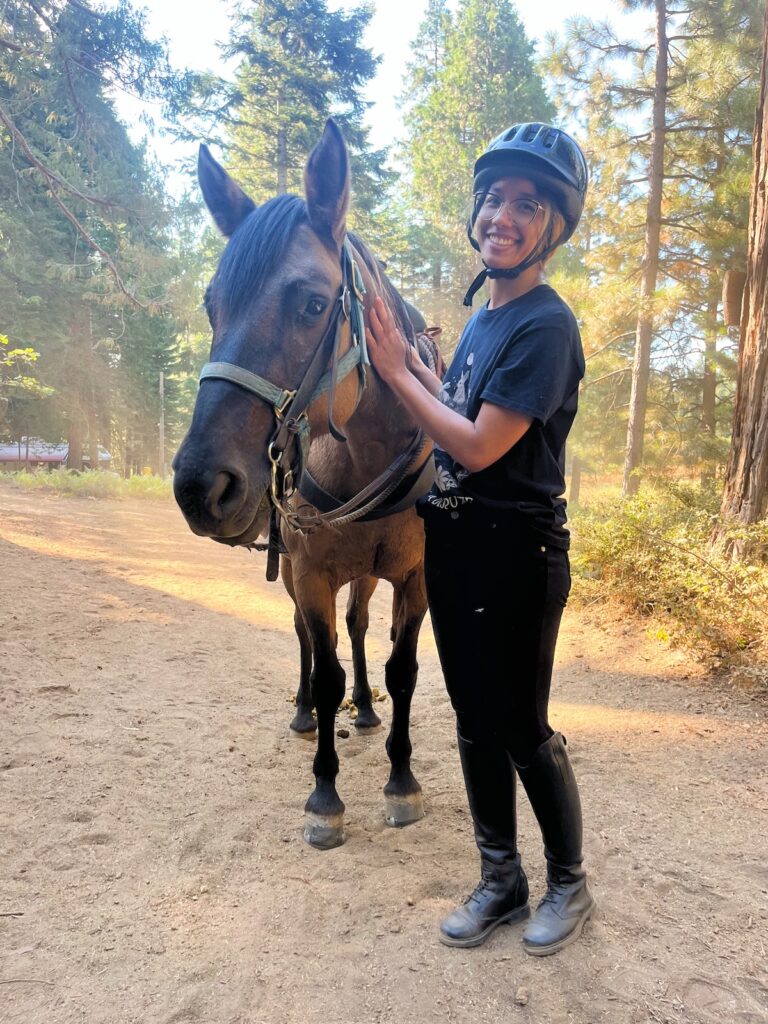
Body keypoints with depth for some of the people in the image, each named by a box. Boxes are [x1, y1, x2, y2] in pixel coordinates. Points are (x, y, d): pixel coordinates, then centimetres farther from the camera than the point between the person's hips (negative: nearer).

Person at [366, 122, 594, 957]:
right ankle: (501, 880, 33)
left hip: (515, 554, -8)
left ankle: (569, 884, 31)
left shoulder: (545, 325, -15)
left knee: (523, 730, 6)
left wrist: (397, 373, -10)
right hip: (451, 545, 9)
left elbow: (479, 445, -20)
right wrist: (407, 360, 11)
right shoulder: (481, 317, 13)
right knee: (476, 723, 15)